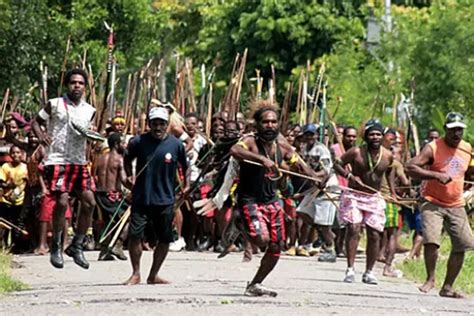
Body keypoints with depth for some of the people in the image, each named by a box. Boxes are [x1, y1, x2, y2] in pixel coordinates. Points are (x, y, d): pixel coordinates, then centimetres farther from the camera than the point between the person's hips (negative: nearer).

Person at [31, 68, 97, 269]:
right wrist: (41, 136, -13)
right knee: (62, 201, -16)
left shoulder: (89, 110, 12)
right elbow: (36, 122, 7)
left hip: (79, 162, 5)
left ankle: (76, 246, 10)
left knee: (89, 201, -3)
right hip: (57, 161, -5)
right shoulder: (54, 105, 0)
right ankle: (56, 247, 0)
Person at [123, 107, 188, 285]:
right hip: (141, 198, -1)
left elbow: (185, 166, 12)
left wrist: (186, 186, 5)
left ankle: (153, 275, 21)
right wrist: (129, 176, 1)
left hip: (165, 199, 1)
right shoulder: (139, 142, -4)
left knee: (165, 239, 6)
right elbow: (127, 159, 15)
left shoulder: (176, 144, -2)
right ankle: (135, 274, 6)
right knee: (135, 234, -10)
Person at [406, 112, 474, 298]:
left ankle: (447, 287, 12)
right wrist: (436, 175, -27)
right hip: (432, 203, -5)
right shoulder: (433, 148, -10)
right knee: (431, 241, -21)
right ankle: (430, 279, 2)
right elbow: (410, 168, -19)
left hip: (456, 206, 5)